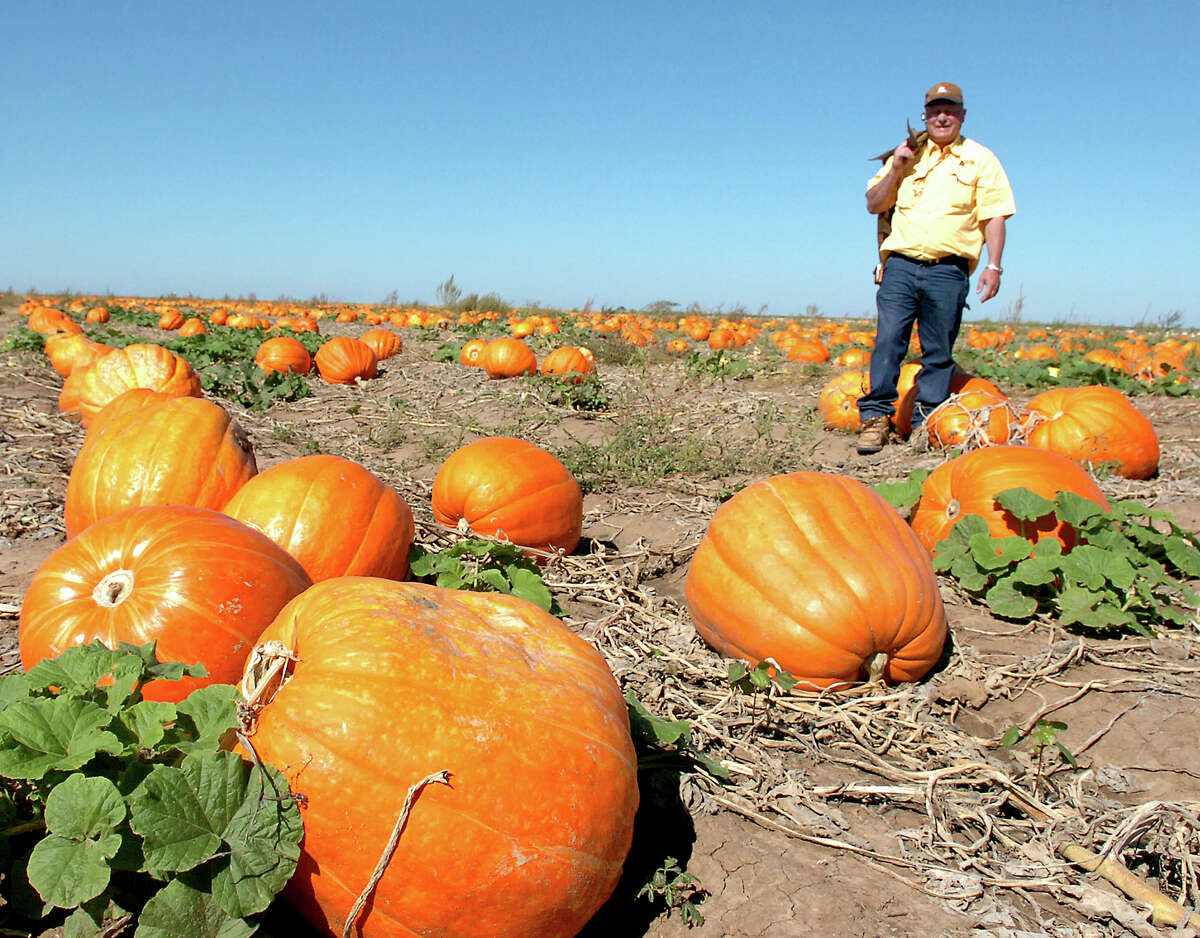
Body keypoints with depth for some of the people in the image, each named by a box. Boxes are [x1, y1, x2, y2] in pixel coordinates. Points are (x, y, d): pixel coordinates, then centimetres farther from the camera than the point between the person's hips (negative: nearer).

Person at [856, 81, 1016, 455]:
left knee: (938, 351, 1)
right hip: (900, 263, 1)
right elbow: (874, 205, 15)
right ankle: (876, 416, -4)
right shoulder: (906, 155, 18)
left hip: (948, 270, -1)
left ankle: (926, 424, 7)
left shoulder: (981, 159, 11)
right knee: (888, 339, -9)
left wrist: (993, 266, -4)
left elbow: (994, 217, 6)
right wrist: (895, 169, 0)